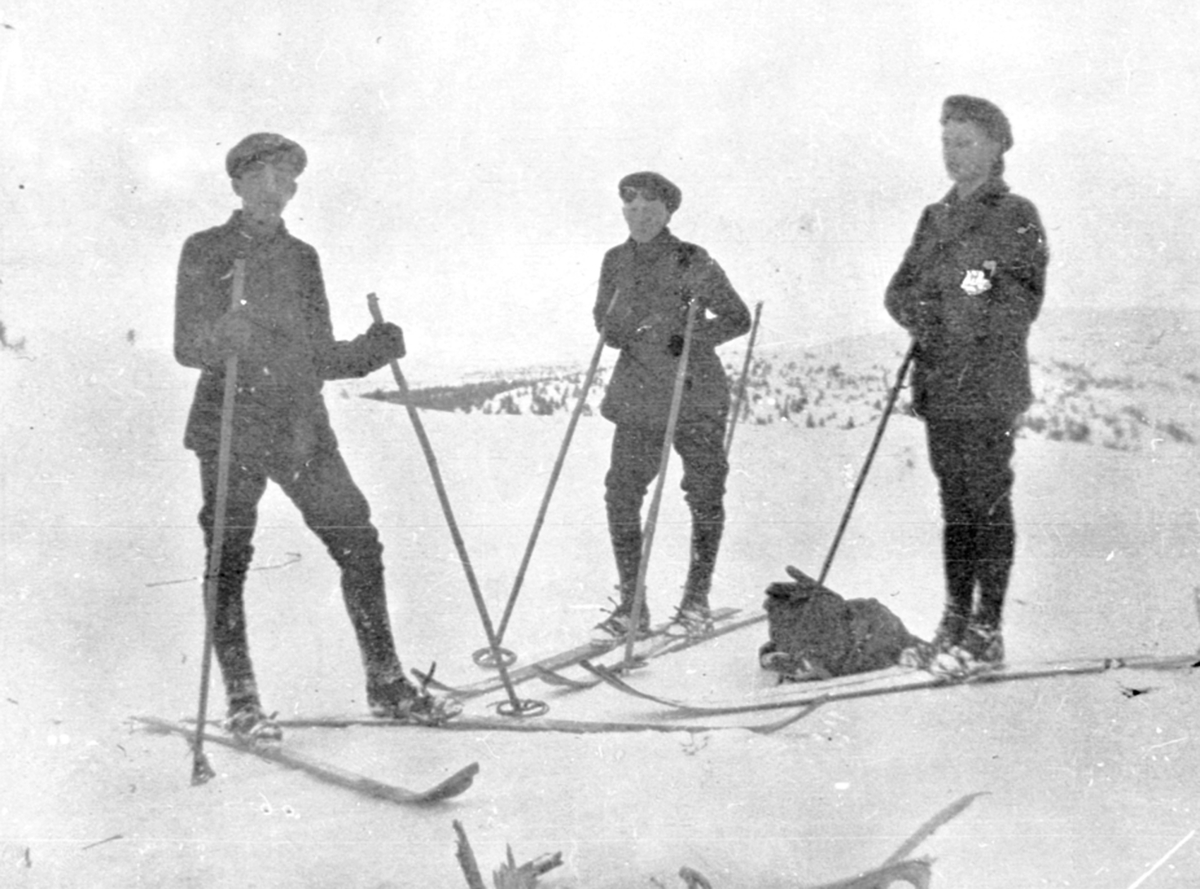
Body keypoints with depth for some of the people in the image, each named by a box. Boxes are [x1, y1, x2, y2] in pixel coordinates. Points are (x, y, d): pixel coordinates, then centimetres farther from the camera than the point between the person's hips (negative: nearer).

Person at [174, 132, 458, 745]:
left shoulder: (301, 258, 15)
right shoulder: (206, 251, 2)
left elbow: (318, 358, 15)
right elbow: (186, 346, -4)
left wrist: (371, 351, -2)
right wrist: (226, 335, -25)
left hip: (301, 426, 4)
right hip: (232, 427, -4)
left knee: (358, 541, -2)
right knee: (228, 559, -3)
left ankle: (385, 683, 8)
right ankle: (242, 702, 10)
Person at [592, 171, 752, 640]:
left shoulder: (692, 263, -8)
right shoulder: (616, 261, 6)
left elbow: (738, 317, -4)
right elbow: (603, 317, 17)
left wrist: (692, 338, -18)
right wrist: (614, 330, -7)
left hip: (695, 395, -3)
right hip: (637, 397, 3)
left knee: (705, 496, 5)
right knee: (621, 493, -5)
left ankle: (697, 600, 22)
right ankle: (631, 605, 5)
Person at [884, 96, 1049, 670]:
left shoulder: (1017, 216, -1)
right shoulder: (935, 217, 18)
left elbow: (1024, 303, -9)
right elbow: (899, 292, 13)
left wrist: (972, 313, -22)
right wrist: (922, 312, -7)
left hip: (990, 385, -6)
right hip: (938, 383, 6)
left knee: (989, 503, -5)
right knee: (955, 504, 10)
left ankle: (987, 627, -2)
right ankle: (956, 617, 18)